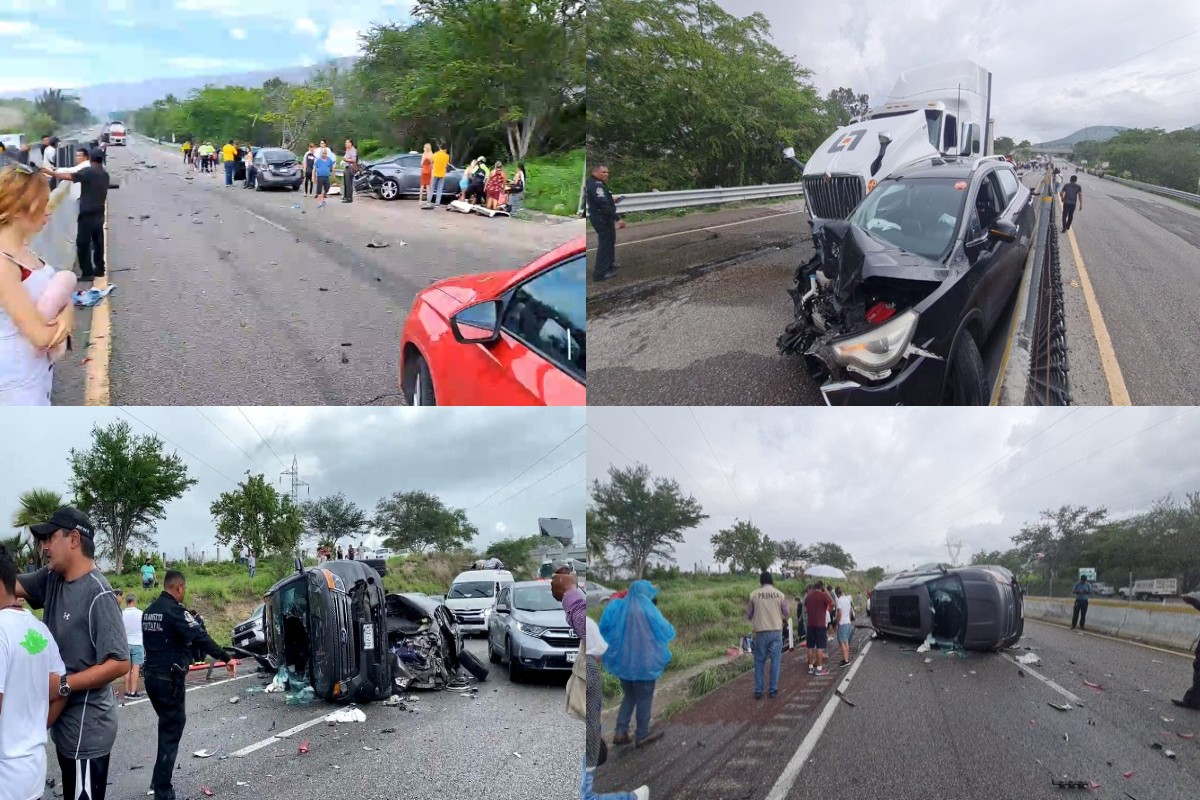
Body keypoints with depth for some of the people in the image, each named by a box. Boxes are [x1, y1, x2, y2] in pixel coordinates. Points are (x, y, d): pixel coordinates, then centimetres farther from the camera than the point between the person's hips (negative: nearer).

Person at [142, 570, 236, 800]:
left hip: (151, 675, 9)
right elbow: (199, 637, -23)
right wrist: (226, 658, -24)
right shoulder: (174, 610, -16)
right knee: (171, 731, -2)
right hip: (169, 678, -9)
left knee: (168, 724, 23)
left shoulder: (149, 611, 12)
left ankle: (160, 780, 30)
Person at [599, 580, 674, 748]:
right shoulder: (648, 610, -13)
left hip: (622, 661, 5)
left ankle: (620, 732, 14)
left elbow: (603, 629, 2)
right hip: (643, 662, -5)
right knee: (644, 698, 10)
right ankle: (642, 735, 19)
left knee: (629, 696, 20)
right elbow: (668, 631, -5)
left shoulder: (618, 607, 0)